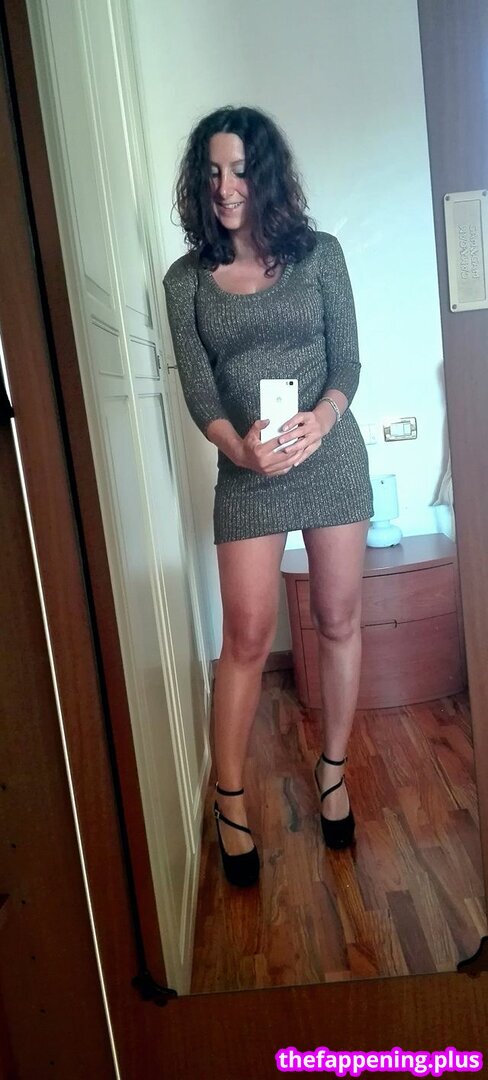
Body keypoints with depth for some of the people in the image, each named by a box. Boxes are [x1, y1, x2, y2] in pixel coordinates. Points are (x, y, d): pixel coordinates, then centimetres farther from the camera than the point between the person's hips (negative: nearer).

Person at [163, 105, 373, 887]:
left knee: (338, 621, 8)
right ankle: (230, 800, 16)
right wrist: (239, 444, -22)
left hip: (332, 458, 1)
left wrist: (321, 418, -21)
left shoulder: (319, 254, 3)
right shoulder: (186, 280, 4)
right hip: (246, 474, 0)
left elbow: (348, 361, 0)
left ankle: (333, 770, 28)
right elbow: (197, 390, -3)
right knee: (246, 637, -1)